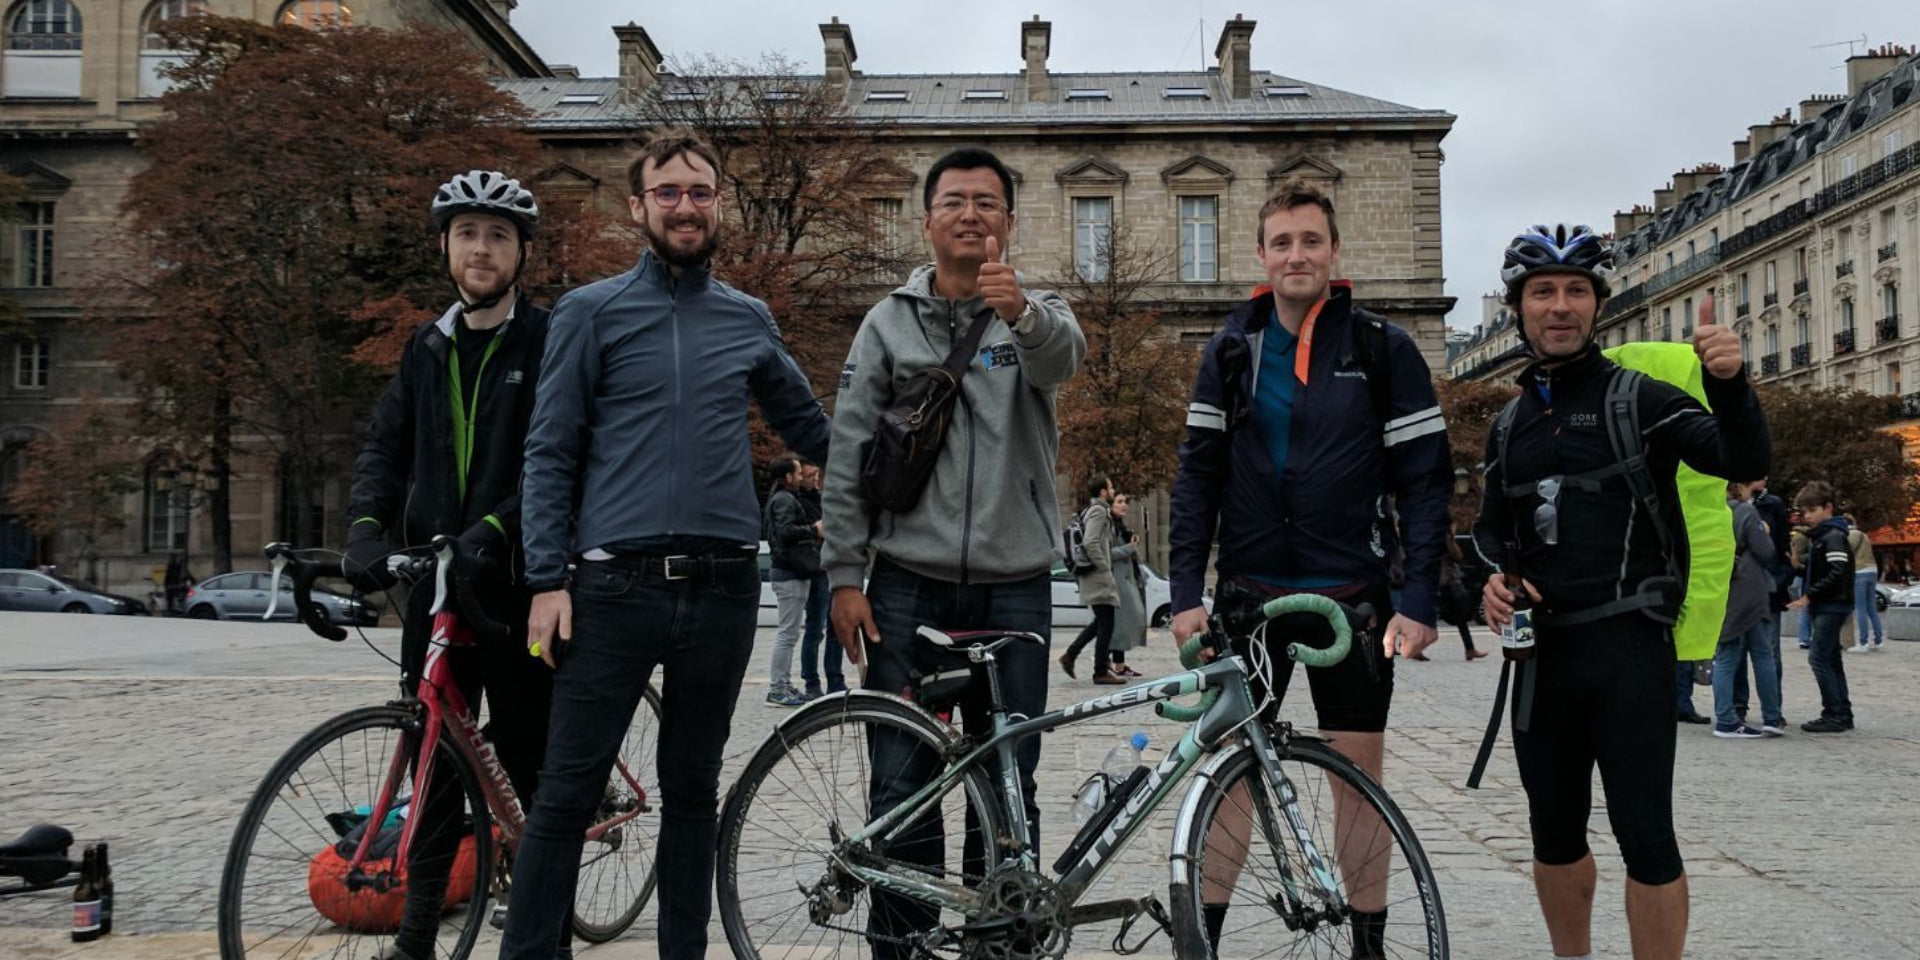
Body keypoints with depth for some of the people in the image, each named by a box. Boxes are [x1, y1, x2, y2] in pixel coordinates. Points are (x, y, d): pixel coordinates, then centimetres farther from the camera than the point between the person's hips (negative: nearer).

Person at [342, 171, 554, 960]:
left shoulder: (550, 344, -2)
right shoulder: (427, 348, 15)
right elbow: (385, 446, 11)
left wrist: (494, 528, -25)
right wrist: (367, 527, -7)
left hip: (517, 582, -5)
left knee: (529, 762, 2)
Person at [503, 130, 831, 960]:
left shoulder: (750, 321, 12)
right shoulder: (592, 313, 2)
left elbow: (809, 429, 23)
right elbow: (550, 454, 0)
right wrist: (547, 580, -7)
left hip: (723, 588, 3)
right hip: (615, 585, -3)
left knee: (692, 792, 13)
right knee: (567, 794, 0)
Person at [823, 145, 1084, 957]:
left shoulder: (1039, 315, 5)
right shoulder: (889, 322, 6)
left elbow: (1063, 354, -21)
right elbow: (847, 456, 4)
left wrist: (1022, 311, -44)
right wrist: (845, 575, -3)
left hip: (1014, 588, 0)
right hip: (909, 587, 0)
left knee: (1009, 785, 8)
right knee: (902, 786, 3)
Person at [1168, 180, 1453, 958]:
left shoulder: (1383, 350, -1)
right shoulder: (1230, 351, 6)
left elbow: (1425, 477, -3)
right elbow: (1198, 475, 3)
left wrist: (1420, 600, -11)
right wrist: (1187, 592, -4)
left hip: (1350, 597, -1)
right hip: (1249, 593, 2)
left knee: (1358, 776, 7)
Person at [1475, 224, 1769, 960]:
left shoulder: (1638, 399, -2)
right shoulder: (1510, 423, 14)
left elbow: (1744, 462, -15)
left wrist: (1728, 381, -33)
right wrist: (1493, 576, 0)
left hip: (1629, 646, -5)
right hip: (1542, 647, 5)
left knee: (1643, 831, -5)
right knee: (1554, 830, 13)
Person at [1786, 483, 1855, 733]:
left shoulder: (1833, 536, -13)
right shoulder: (1817, 536, 17)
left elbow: (1837, 574, -20)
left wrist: (1810, 595, -18)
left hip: (1833, 606, -10)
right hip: (1825, 606, 10)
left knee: (1818, 657, -11)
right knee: (1831, 659, 12)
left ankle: (1835, 714, -9)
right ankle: (1842, 714, 17)